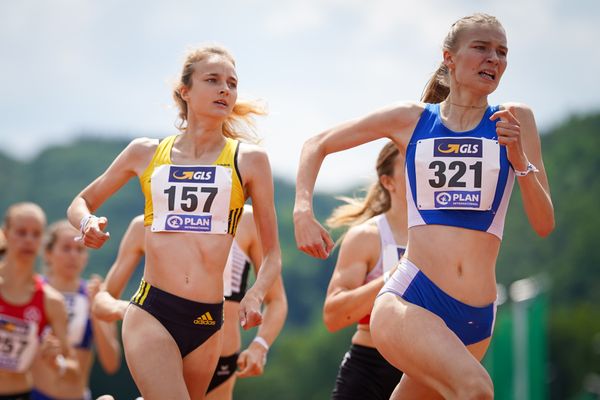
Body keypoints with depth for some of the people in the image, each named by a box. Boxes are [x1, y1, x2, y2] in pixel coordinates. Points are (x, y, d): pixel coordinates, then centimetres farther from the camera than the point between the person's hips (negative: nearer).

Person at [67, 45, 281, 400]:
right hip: (151, 313, -2)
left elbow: (272, 253, 8)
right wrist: (87, 223, -1)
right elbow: (81, 203, 22)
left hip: (208, 322, 2)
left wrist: (255, 295, -10)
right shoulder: (146, 153, 9)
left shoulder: (249, 160, 5)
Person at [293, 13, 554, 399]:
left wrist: (519, 158, -13)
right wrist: (303, 213, 3)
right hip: (410, 299, -3)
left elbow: (544, 224, 2)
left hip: (476, 318, 3)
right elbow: (317, 145, 18)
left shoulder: (516, 121, 7)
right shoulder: (412, 118, 7)